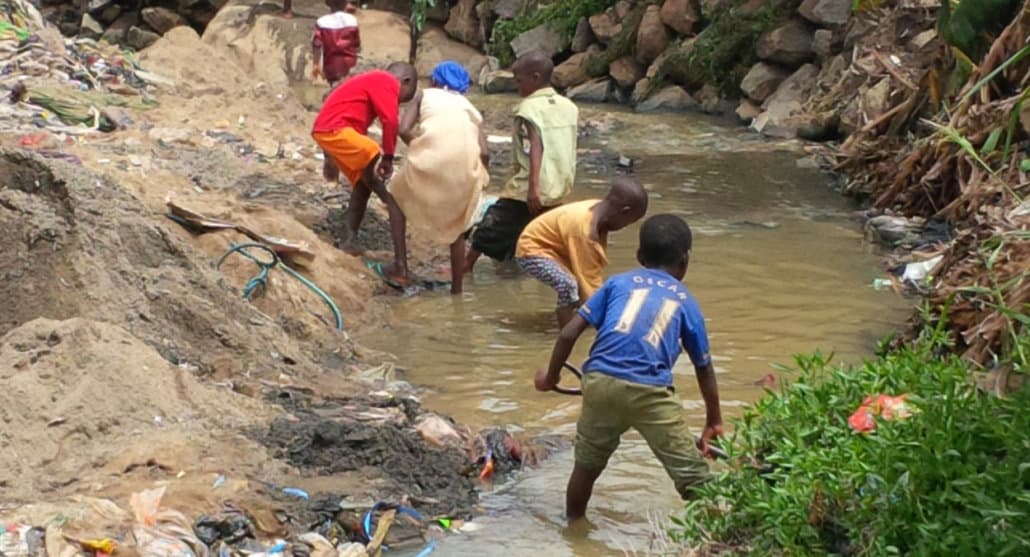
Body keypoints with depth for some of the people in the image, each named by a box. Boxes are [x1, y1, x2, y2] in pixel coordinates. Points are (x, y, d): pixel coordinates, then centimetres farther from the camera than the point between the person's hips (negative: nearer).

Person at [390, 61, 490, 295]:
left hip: (431, 156, -2)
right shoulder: (470, 107, 28)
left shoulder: (425, 95, 22)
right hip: (466, 162, 3)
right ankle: (457, 286, 26)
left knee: (398, 197, 28)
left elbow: (403, 129, 6)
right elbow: (484, 152, 11)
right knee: (457, 223, 27)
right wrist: (481, 180, 25)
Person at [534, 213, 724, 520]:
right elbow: (704, 369, 25)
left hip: (600, 382, 2)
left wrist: (551, 376, 28)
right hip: (650, 391, -2)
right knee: (693, 477, 4)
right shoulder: (686, 301, 20)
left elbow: (569, 333, 13)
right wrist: (714, 422, 37)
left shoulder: (619, 283, 20)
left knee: (587, 465, 23)